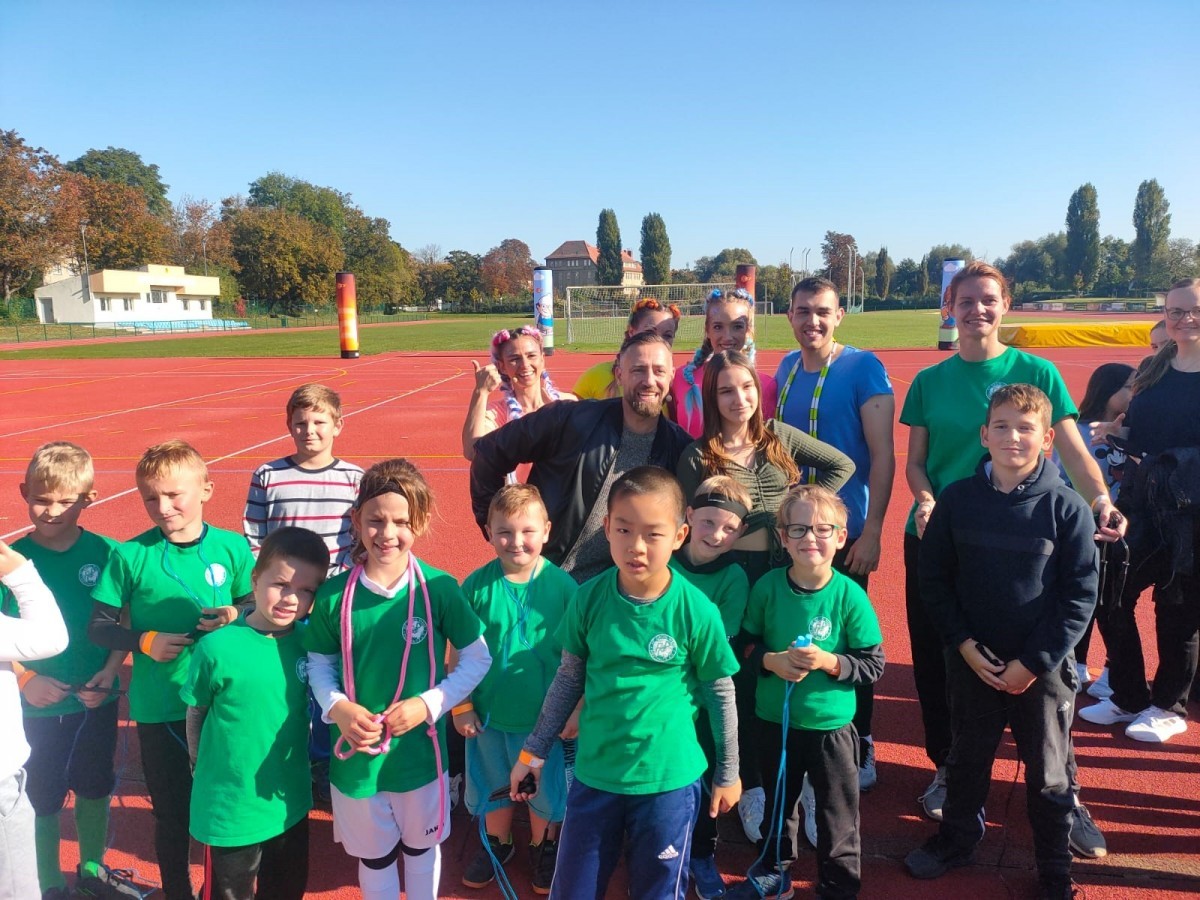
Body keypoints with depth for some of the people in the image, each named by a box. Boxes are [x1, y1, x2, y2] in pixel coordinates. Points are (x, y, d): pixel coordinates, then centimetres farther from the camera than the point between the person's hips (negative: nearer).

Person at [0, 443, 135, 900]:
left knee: (95, 789, 20)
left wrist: (109, 672, -16)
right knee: (43, 801, 13)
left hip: (97, 703, 2)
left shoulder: (103, 552, -9)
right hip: (37, 707, -2)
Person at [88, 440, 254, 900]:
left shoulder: (232, 547, -6)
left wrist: (236, 617, -17)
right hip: (159, 708, -1)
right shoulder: (130, 555, -8)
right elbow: (99, 628, -1)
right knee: (171, 811, 15)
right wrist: (145, 641, -17)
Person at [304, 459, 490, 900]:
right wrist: (336, 706, -16)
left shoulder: (439, 589, -16)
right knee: (374, 858, 22)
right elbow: (319, 662, 2)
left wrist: (430, 703, -17)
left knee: (421, 848, 24)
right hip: (356, 756, 1)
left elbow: (477, 659, -6)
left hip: (420, 751, -1)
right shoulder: (333, 594, -11)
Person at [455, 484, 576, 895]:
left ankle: (543, 848, 45)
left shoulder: (563, 585, -16)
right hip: (488, 714, 2)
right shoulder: (476, 585, -13)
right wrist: (461, 706, -2)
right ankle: (498, 844, 48)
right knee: (492, 785, 22)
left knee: (543, 788, 19)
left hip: (543, 716, -1)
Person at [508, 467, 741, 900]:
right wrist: (534, 752, 7)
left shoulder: (696, 610, -17)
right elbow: (568, 679, 3)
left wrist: (728, 772, 5)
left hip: (669, 780, -2)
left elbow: (721, 693, -4)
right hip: (594, 774, 2)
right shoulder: (589, 597, -10)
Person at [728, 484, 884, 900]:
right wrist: (770, 660, -19)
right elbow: (745, 643, 0)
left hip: (831, 725, -3)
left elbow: (874, 664, -11)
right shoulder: (768, 586, -10)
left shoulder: (849, 595, -16)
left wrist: (829, 662, -25)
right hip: (775, 721, 3)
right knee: (777, 803, 25)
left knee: (837, 816, 12)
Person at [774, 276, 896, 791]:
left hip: (844, 533, -5)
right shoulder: (786, 368, 7)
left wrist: (871, 531, -17)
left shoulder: (863, 367, -10)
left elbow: (882, 453, -12)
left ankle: (859, 753, 22)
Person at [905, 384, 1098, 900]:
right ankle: (957, 838, 42)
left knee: (1048, 774, 14)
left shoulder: (1067, 508, -11)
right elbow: (934, 578, 1)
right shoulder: (957, 499, -5)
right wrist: (964, 643, -8)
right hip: (972, 661, 2)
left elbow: (1080, 596, -9)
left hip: (1043, 668, -2)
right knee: (967, 758, 19)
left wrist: (1034, 662, -12)